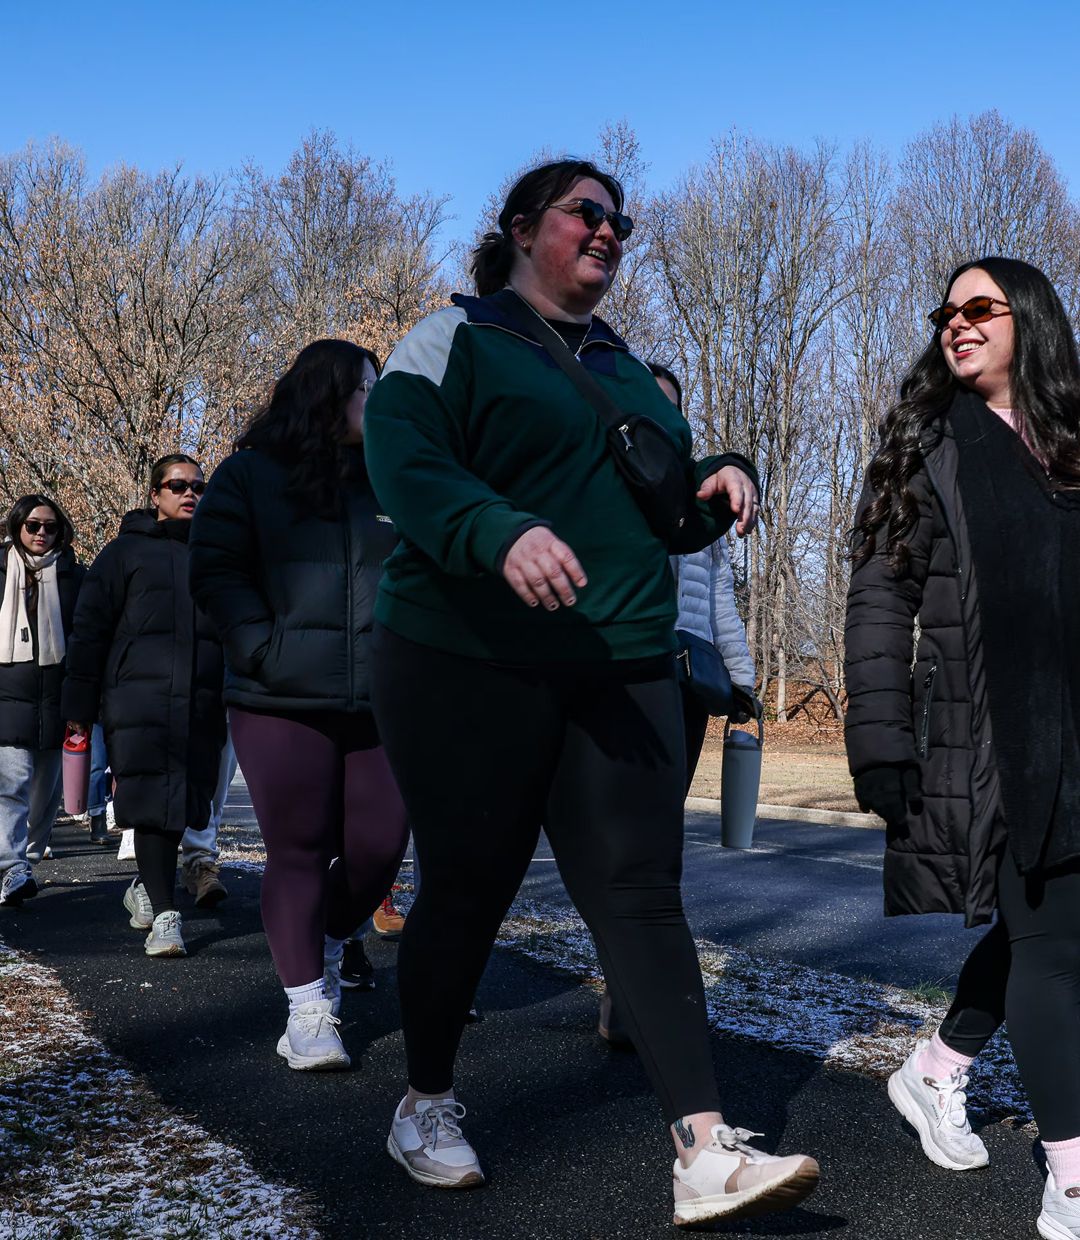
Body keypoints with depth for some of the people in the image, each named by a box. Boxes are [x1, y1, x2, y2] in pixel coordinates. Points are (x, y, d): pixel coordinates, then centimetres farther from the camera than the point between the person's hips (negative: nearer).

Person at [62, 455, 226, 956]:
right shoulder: (127, 550, 9)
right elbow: (90, 627, 5)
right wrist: (80, 704, -1)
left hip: (202, 703, 3)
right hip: (139, 695, -3)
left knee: (183, 801, 5)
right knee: (153, 799, -10)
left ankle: (146, 887, 28)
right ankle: (164, 914, -6)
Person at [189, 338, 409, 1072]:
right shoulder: (251, 475, 4)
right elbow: (215, 570, -1)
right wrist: (265, 648, -12)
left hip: (382, 702, 4)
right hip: (283, 702, -3)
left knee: (380, 846, 4)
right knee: (298, 851, 1)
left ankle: (329, 946, 33)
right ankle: (308, 1007, 9)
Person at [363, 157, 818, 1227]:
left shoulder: (626, 368, 22)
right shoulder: (455, 339, 1)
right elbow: (406, 465, -16)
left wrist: (718, 482, 2)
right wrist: (504, 533, -34)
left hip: (621, 673, 5)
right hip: (470, 666, -5)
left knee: (641, 890, -3)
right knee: (466, 887, 5)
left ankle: (704, 1151, -5)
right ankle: (426, 1105, 27)